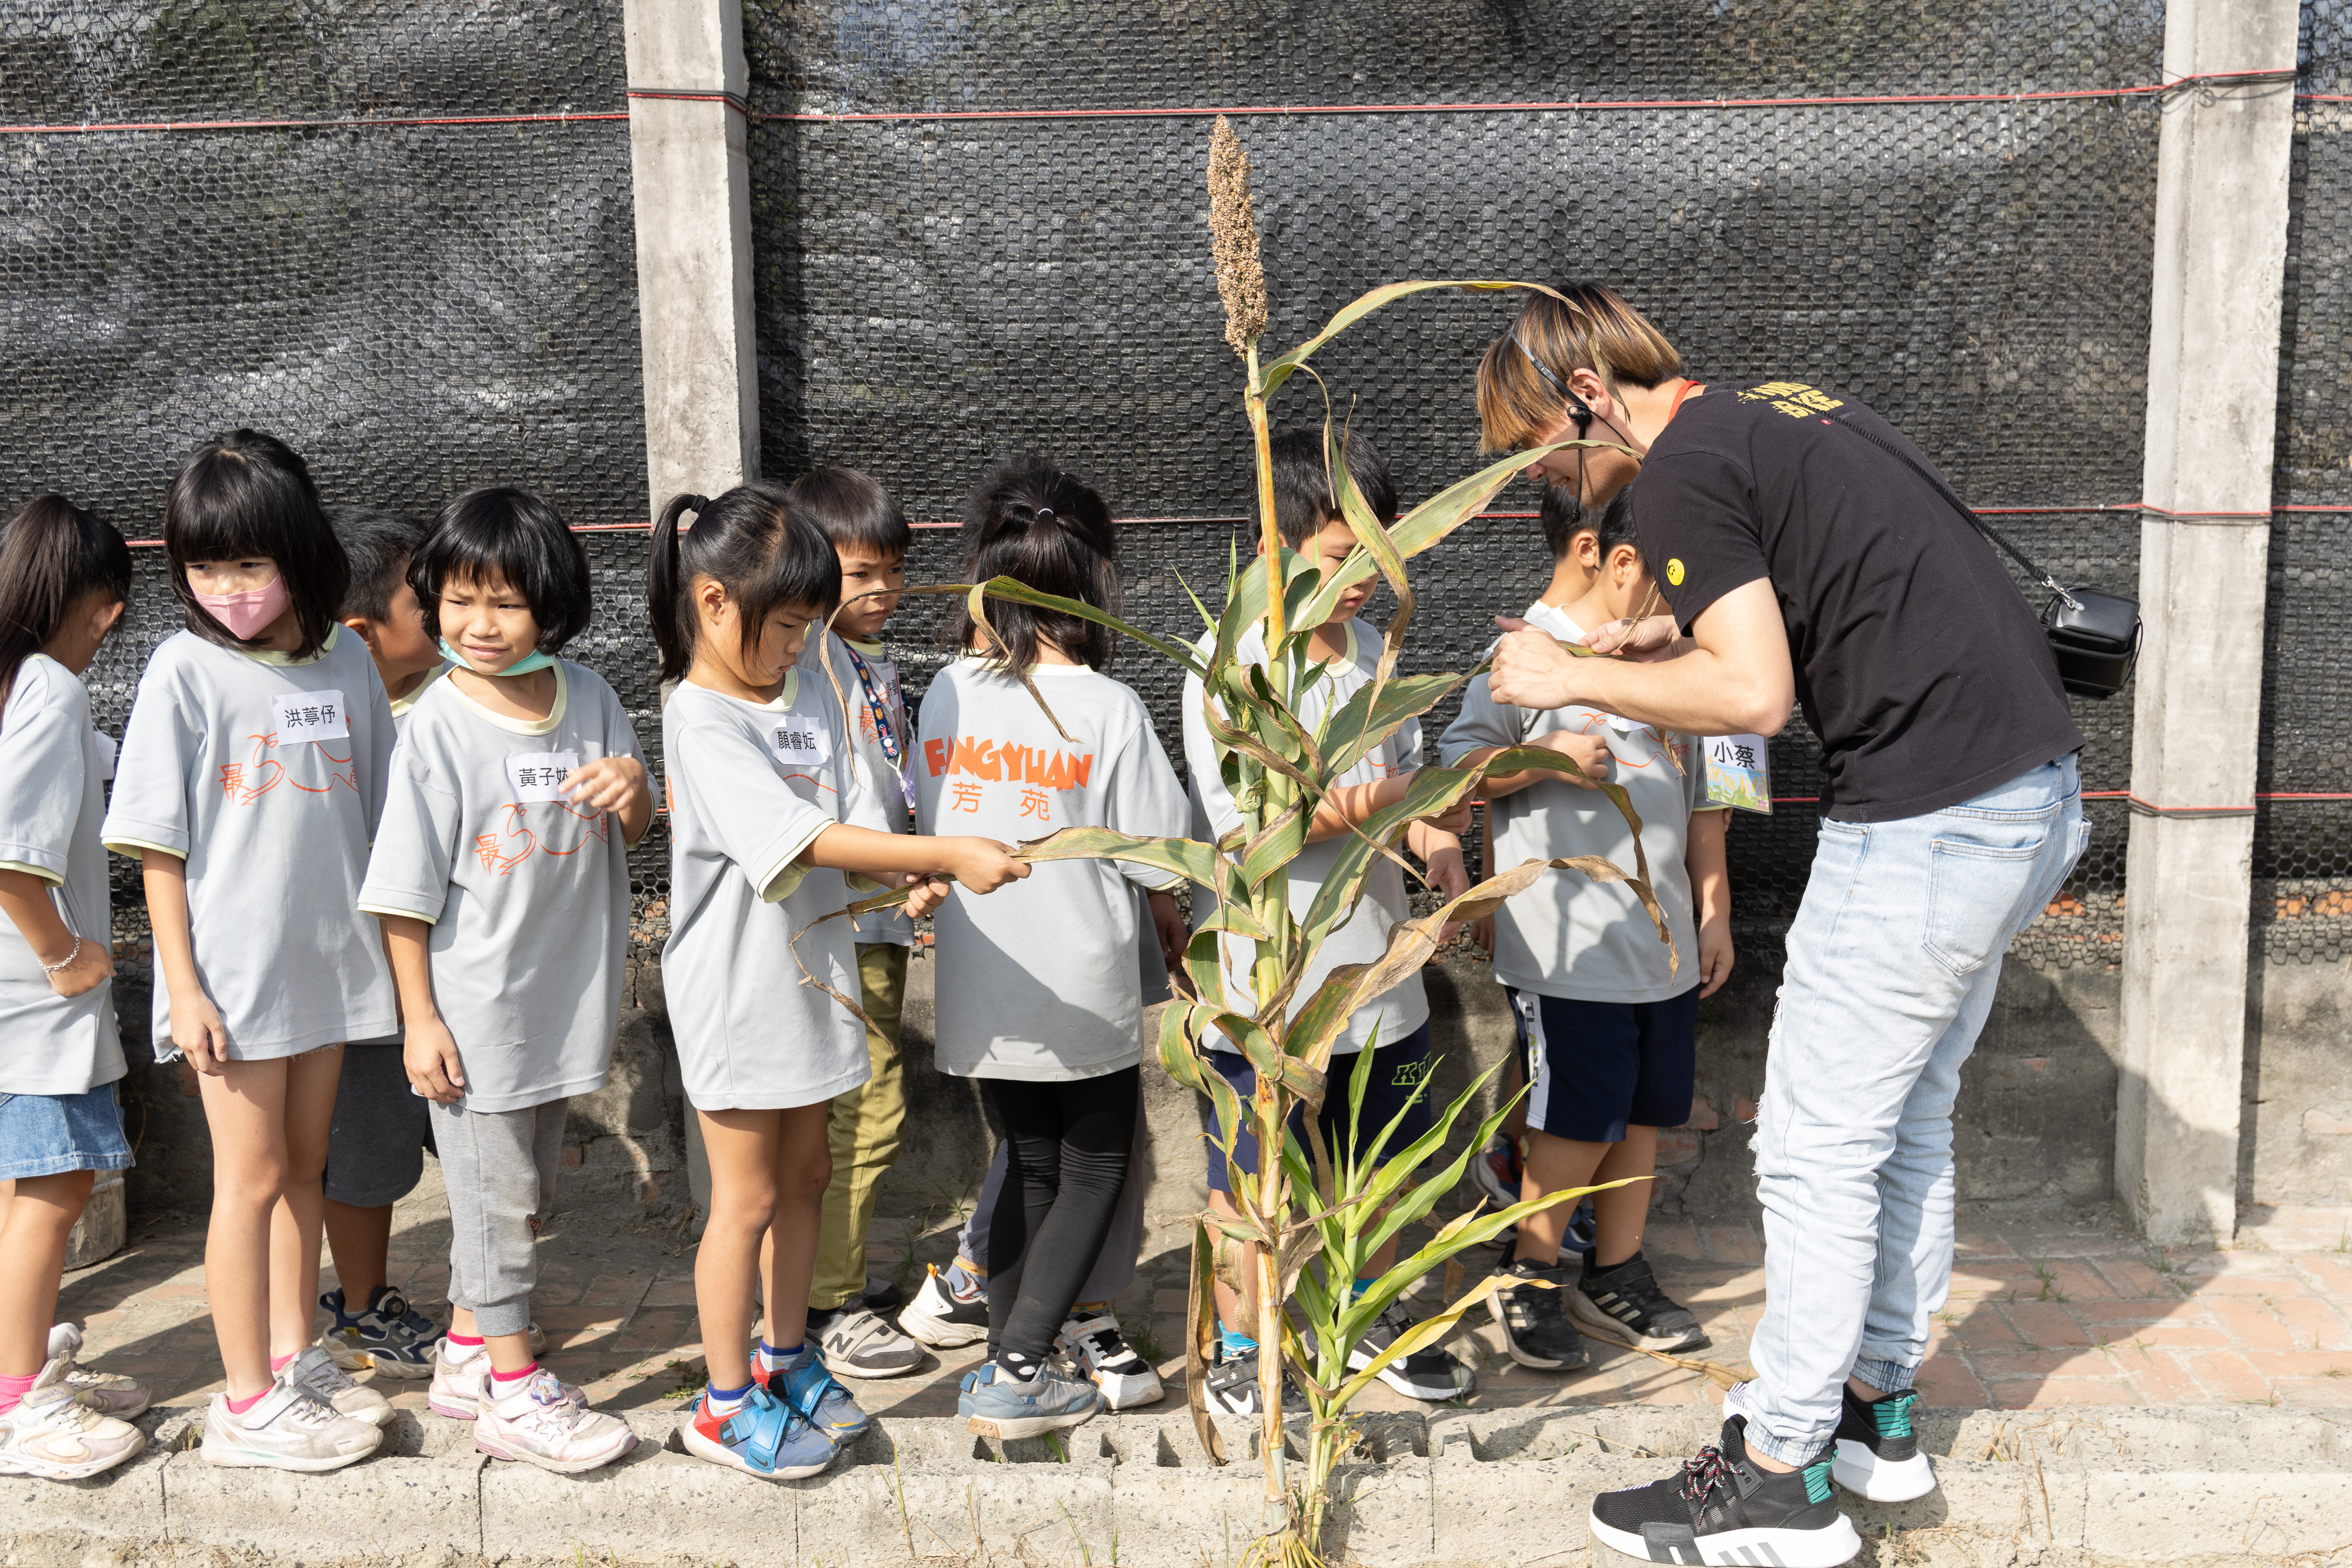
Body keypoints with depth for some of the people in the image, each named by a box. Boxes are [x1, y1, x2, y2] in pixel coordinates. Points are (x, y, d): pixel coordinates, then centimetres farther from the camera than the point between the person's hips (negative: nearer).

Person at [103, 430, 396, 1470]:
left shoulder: (346, 661, 3)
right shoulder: (185, 670, -9)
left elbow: (380, 819, 10)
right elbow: (159, 843, -8)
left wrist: (398, 950, 10)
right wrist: (181, 982, -13)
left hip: (329, 956, 4)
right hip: (232, 966, -4)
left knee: (302, 1163, 15)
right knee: (252, 1174, 2)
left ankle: (294, 1356, 29)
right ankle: (247, 1403, 13)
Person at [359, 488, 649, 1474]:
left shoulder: (588, 698, 0)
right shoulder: (437, 726, -13)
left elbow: (633, 834, 10)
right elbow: (405, 893, -10)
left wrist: (633, 790, -13)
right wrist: (419, 1019, -11)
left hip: (564, 998, 6)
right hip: (475, 1007, -5)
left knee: (525, 1197, 18)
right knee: (497, 1201, 5)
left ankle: (467, 1356, 35)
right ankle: (516, 1393, 19)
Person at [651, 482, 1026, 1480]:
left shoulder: (809, 695, 6)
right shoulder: (701, 723, -19)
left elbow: (856, 812, 2)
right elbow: (804, 837, -29)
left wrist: (910, 879, -18)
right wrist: (947, 855, -33)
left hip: (812, 975, 7)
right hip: (738, 992, -7)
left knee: (805, 1177, 18)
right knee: (747, 1197, 3)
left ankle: (785, 1361, 35)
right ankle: (726, 1406, 19)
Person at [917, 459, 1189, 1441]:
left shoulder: (946, 692, -3)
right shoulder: (1106, 707, -17)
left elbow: (930, 828, 8)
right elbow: (1153, 857, -12)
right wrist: (1168, 915, 8)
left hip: (980, 989, 5)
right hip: (1081, 991, -4)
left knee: (1029, 1162, 22)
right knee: (1095, 1171, 14)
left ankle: (1014, 1345, 27)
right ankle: (1018, 1375, 8)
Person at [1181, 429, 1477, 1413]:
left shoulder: (1372, 655, 8)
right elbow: (1243, 823, -21)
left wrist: (1433, 838, -6)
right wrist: (1380, 800, -30)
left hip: (1376, 970, 7)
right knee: (1250, 1182, 7)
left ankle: (1372, 1321, 41)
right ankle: (1240, 1346, 27)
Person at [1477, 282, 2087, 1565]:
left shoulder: (1681, 472, -12)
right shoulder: (1794, 406, 18)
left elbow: (1754, 695, -20)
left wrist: (1573, 677, -9)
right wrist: (1684, 636, 17)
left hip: (1929, 820, -10)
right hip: (2035, 789, 10)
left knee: (1816, 1148, 0)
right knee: (1906, 1119, 20)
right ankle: (1875, 1408, 34)